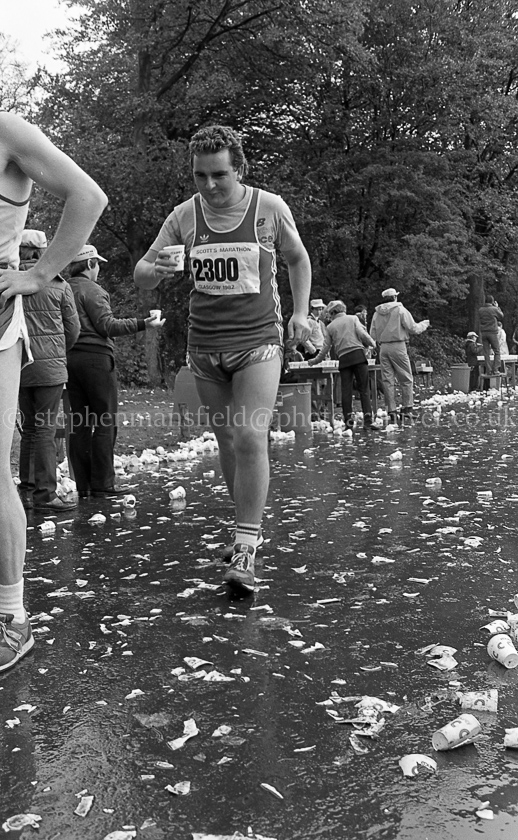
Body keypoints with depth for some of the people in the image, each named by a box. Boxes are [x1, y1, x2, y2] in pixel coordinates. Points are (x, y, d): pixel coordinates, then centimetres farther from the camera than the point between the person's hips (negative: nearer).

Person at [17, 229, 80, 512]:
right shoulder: (58, 285, -2)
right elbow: (73, 328, 2)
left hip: (18, 366, 3)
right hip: (50, 366, -3)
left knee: (29, 428, 13)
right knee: (45, 429, -1)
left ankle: (27, 490, 18)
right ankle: (45, 493, -1)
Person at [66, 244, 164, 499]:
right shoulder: (91, 290, -8)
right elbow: (107, 325, -14)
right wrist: (142, 324, -13)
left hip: (69, 357, 7)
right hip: (95, 356, -7)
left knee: (80, 423, 9)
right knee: (105, 422, -2)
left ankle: (83, 485, 10)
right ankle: (102, 484, -2)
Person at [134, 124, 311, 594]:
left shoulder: (270, 208, -5)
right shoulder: (185, 216, 0)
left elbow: (298, 259, 13)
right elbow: (141, 276, 1)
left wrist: (300, 313, 2)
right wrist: (156, 269, -22)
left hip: (258, 340, -3)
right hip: (205, 344, 3)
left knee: (251, 437, -17)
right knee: (227, 440, 10)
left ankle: (246, 549, -13)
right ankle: (249, 524, 28)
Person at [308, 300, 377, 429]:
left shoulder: (330, 327, 13)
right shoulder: (353, 318, 10)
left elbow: (326, 347, 15)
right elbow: (362, 334, -3)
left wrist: (315, 360, 28)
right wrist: (372, 343, 14)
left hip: (343, 358, 1)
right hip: (358, 354, -1)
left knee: (346, 390, 5)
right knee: (364, 388, 0)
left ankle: (348, 420, 2)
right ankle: (368, 419, -6)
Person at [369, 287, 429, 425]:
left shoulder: (377, 313, 8)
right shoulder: (400, 310, -4)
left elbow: (373, 335, 8)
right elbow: (413, 329, -3)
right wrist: (424, 324, 15)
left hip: (383, 348, 4)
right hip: (398, 346, -4)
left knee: (387, 380, 6)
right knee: (406, 379, 5)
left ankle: (391, 411, 5)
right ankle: (407, 410, 3)